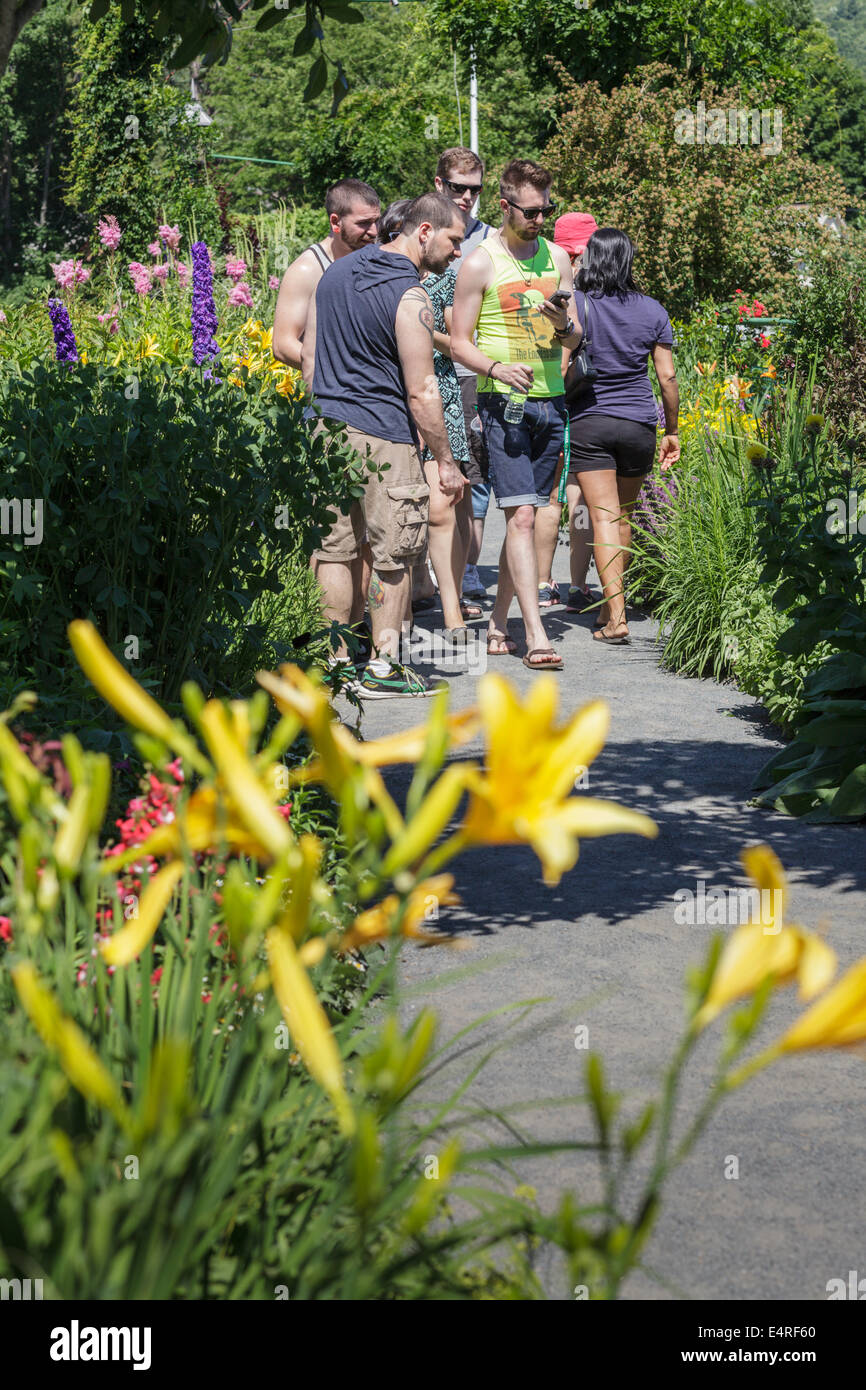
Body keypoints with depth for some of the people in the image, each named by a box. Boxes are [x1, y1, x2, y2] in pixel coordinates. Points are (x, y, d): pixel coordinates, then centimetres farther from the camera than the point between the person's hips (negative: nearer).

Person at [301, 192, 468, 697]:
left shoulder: (337, 272, 11)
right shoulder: (410, 296, -14)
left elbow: (309, 358, 16)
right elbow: (421, 392, -14)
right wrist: (446, 460, -7)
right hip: (383, 435, -7)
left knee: (336, 547, 11)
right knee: (393, 553, 2)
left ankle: (336, 661, 15)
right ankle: (383, 667, 5)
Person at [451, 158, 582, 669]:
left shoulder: (557, 257, 11)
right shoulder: (481, 263, -4)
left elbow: (575, 339, 16)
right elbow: (459, 342, -3)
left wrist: (563, 324, -8)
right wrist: (496, 367, -21)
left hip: (551, 401, 5)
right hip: (504, 402, -5)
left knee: (527, 515, 8)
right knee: (520, 516, -13)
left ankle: (499, 624, 18)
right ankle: (536, 636, -16)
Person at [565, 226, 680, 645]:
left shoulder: (574, 304, -5)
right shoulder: (652, 311, 2)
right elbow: (667, 377, 4)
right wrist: (671, 430, 14)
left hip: (588, 421, -3)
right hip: (639, 424, 3)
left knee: (603, 516, -6)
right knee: (623, 515, 18)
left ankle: (615, 615, -15)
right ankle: (613, 599, 32)